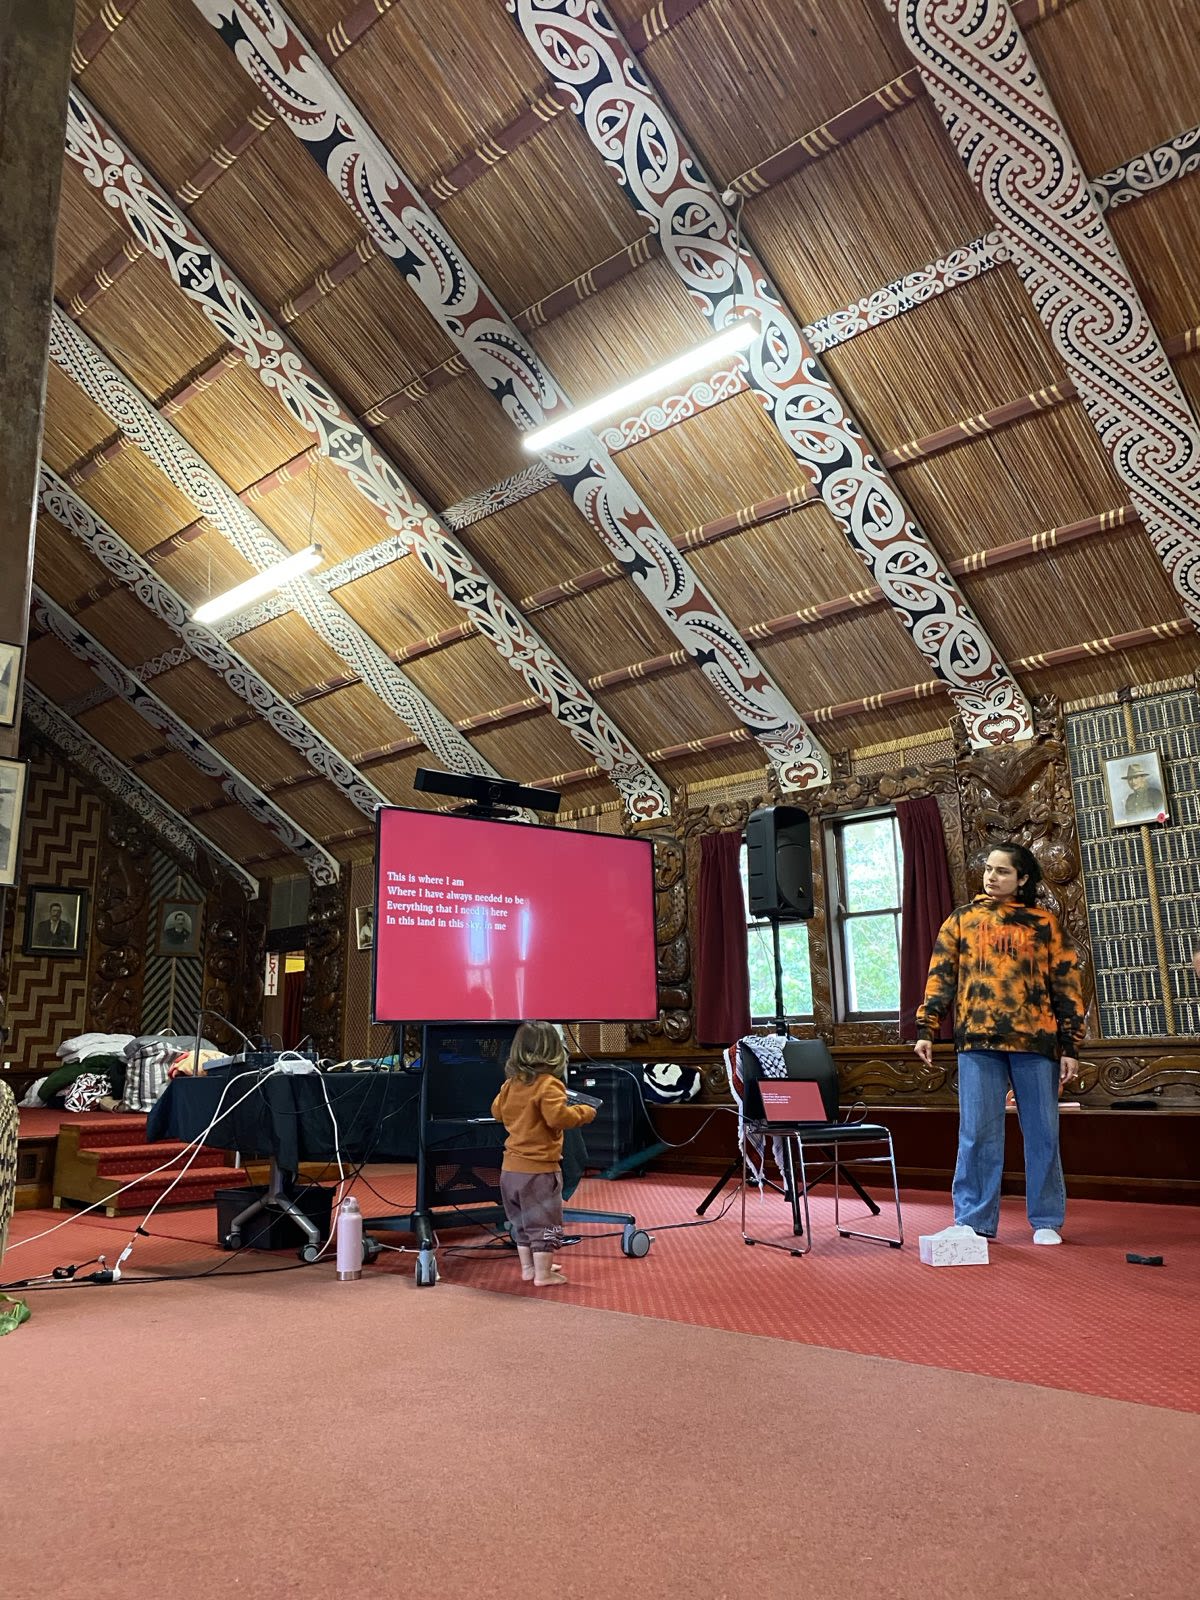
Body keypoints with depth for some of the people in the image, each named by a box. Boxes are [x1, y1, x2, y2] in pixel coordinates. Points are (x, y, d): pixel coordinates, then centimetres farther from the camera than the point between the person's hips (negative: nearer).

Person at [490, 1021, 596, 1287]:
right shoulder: (548, 1084, -19)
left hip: (511, 1167, 7)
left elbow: (497, 1111, 18)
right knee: (544, 1222, 5)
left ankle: (528, 1268, 31)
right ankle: (543, 1274, 12)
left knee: (522, 1221, 20)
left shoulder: (511, 1083, 5)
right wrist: (584, 1112, -13)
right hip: (540, 1168, -7)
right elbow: (558, 1116, -29)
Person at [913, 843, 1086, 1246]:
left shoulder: (1044, 923, 8)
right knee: (977, 1134, 1)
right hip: (978, 1040, 0)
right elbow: (940, 977, 8)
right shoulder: (961, 920, 11)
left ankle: (1046, 1221, 21)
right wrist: (925, 1028, -1)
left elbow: (1066, 985, 7)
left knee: (1042, 1134, 8)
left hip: (1035, 1040, 0)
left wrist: (1070, 1046, 2)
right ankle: (975, 1222, 10)